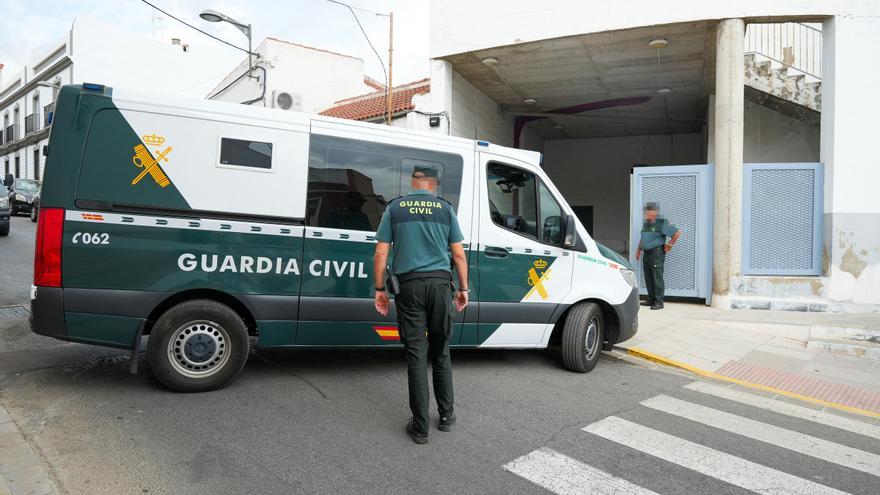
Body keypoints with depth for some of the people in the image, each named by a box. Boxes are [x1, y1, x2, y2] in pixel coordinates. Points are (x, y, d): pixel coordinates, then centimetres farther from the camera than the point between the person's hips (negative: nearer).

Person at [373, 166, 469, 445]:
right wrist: (463, 289, 13)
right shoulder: (445, 208, 6)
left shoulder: (394, 208, 6)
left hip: (409, 285, -1)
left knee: (416, 355, 4)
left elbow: (381, 253, 2)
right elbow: (458, 255, 5)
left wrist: (380, 290, 8)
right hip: (440, 283, 1)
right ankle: (446, 416, 23)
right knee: (440, 352, 14)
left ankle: (420, 427, 9)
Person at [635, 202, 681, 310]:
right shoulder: (646, 223, 16)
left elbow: (677, 233, -10)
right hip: (646, 253, 8)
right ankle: (651, 299, 19)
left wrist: (670, 245, -6)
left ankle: (659, 302, -6)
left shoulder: (662, 223, -9)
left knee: (657, 278, -8)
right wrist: (638, 250, 23)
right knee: (648, 278, 11)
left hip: (656, 253, -8)